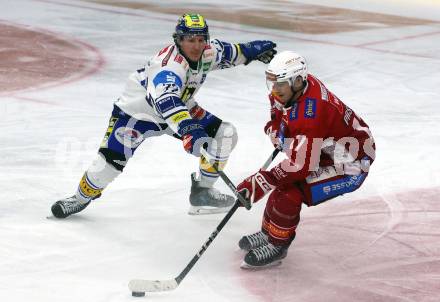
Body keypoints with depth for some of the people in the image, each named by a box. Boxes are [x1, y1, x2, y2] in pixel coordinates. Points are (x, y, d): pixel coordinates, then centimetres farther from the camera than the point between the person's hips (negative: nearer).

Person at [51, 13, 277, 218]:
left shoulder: (207, 53, -14)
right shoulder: (169, 65, -38)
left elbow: (225, 52, 12)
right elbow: (165, 101, -56)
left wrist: (251, 51, 12)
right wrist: (189, 129, -69)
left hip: (179, 107, 7)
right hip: (137, 111, -7)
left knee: (225, 134, -5)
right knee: (110, 162, -16)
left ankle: (202, 190, 9)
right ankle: (81, 198, 14)